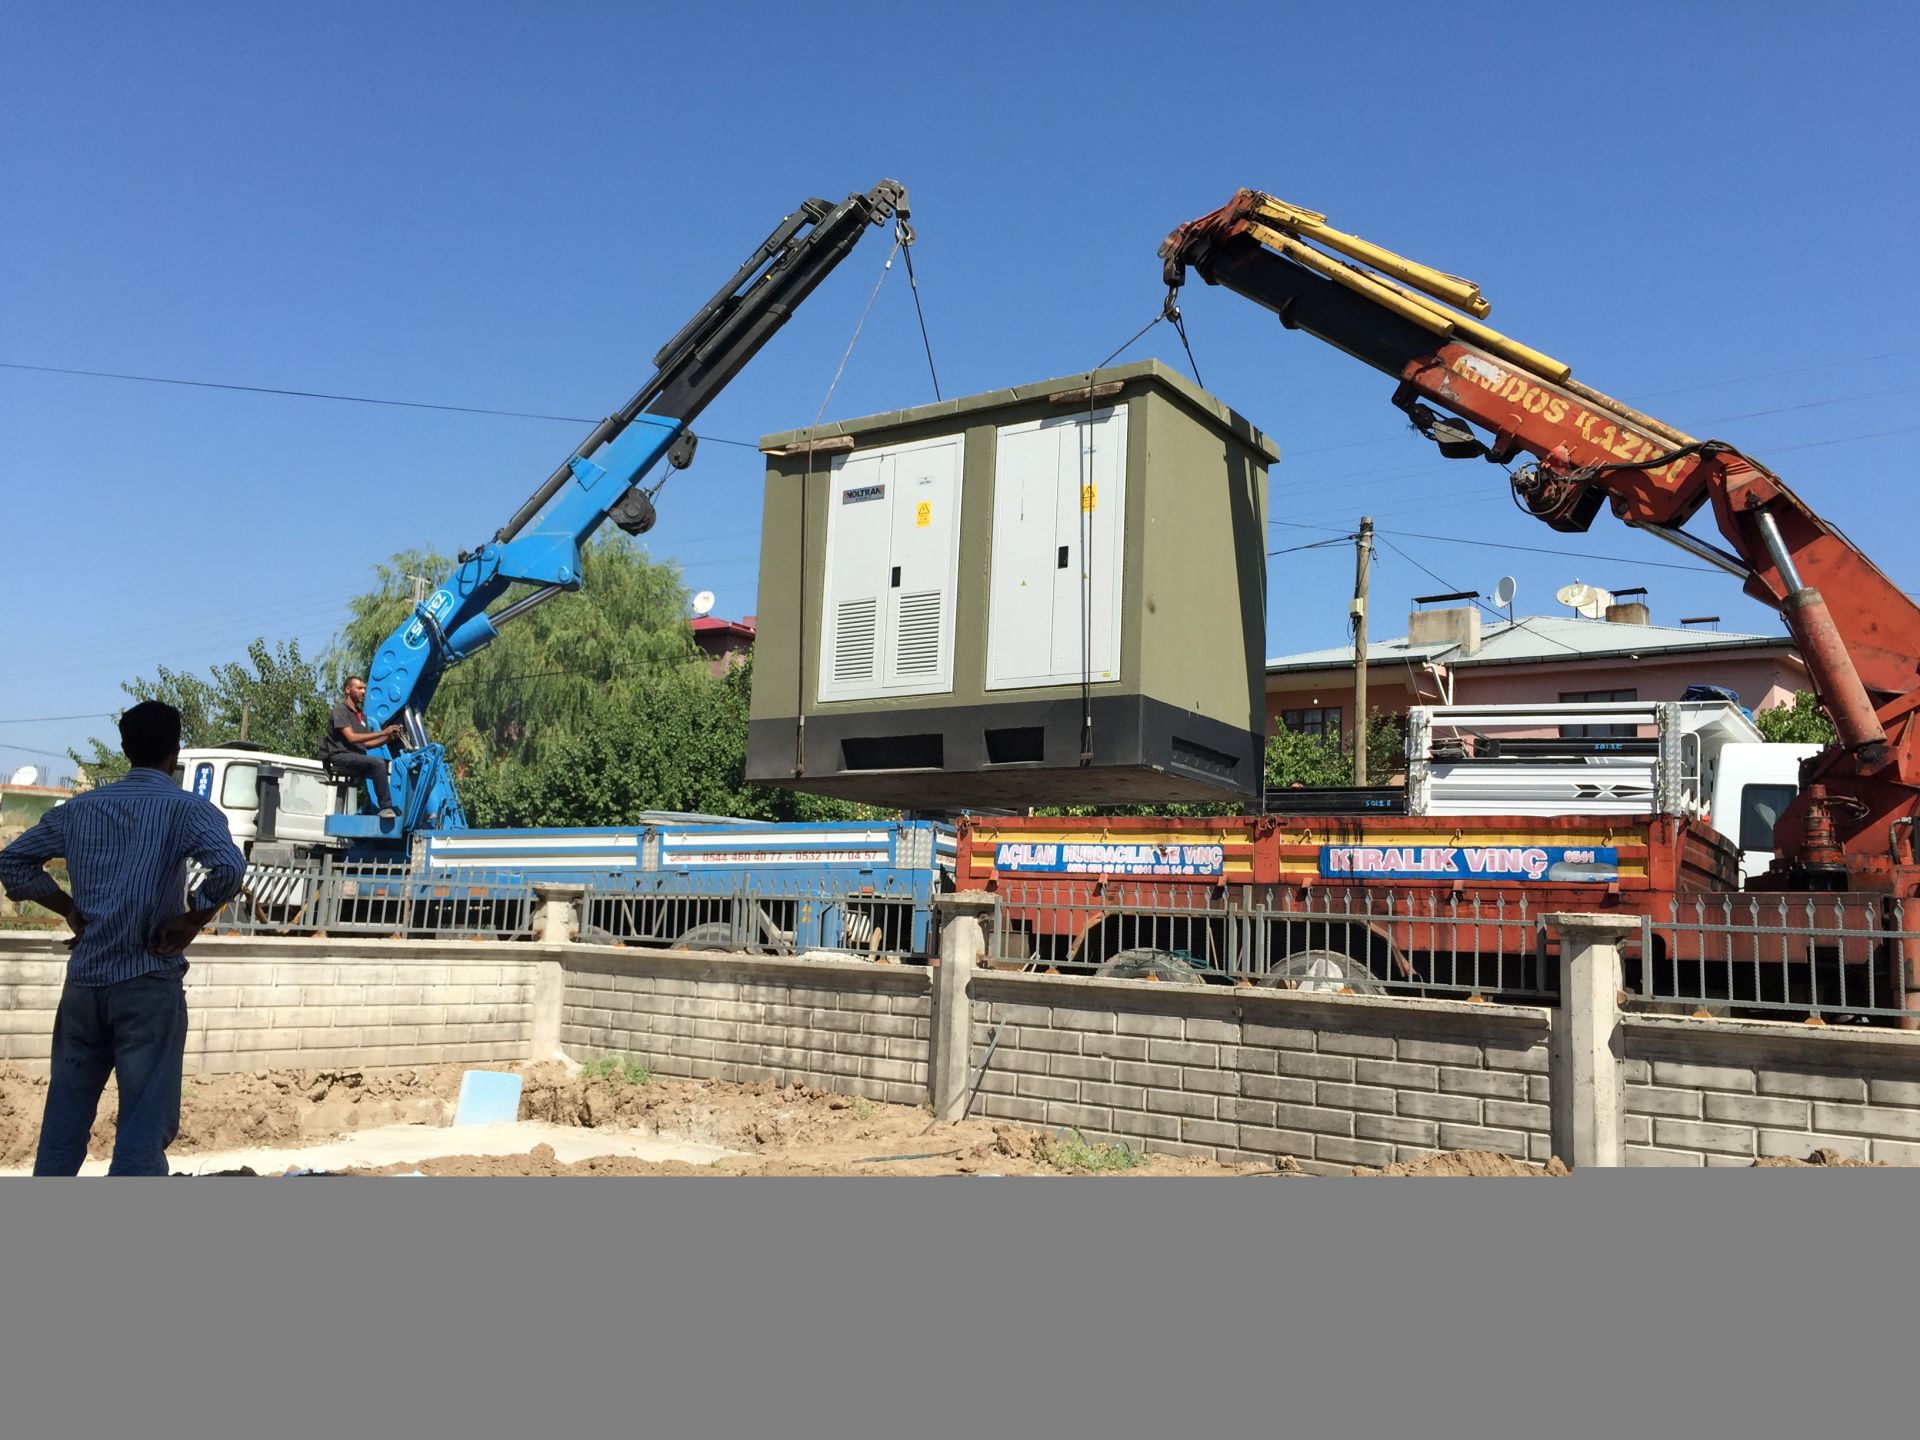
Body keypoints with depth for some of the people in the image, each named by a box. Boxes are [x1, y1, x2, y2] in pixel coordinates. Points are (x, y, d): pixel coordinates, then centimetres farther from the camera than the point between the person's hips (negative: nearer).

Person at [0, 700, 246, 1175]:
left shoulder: (80, 808, 10)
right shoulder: (187, 808, -7)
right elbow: (230, 867, -24)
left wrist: (70, 909, 14)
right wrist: (193, 920, -10)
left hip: (83, 979, 5)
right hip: (149, 982, -5)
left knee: (64, 1121, 16)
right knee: (144, 1127, 0)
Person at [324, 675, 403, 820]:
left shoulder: (362, 715, 22)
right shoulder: (340, 710, -4)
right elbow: (351, 737, -16)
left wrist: (389, 738, 1)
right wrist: (382, 732, -18)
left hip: (357, 757, 8)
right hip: (340, 757, -8)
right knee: (378, 763, -30)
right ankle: (385, 807, -31)